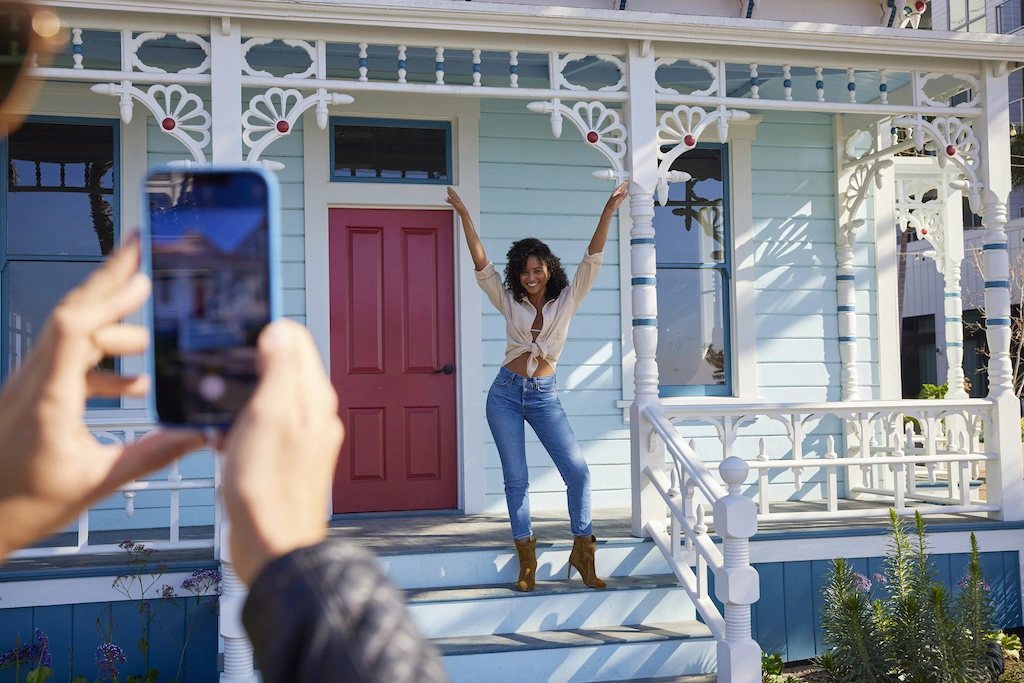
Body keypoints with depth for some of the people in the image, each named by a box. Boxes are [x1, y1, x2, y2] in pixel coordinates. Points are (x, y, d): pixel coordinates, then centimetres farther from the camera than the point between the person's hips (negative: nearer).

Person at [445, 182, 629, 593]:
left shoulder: (566, 300, 4)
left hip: (543, 396, 0)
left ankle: (583, 555, 2)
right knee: (515, 478, 2)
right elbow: (482, 266, -2)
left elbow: (592, 259, -4)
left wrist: (608, 212, -14)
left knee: (577, 471, -10)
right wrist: (464, 216, -10)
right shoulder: (510, 302, 5)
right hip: (506, 392, 1)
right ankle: (527, 562, 10)